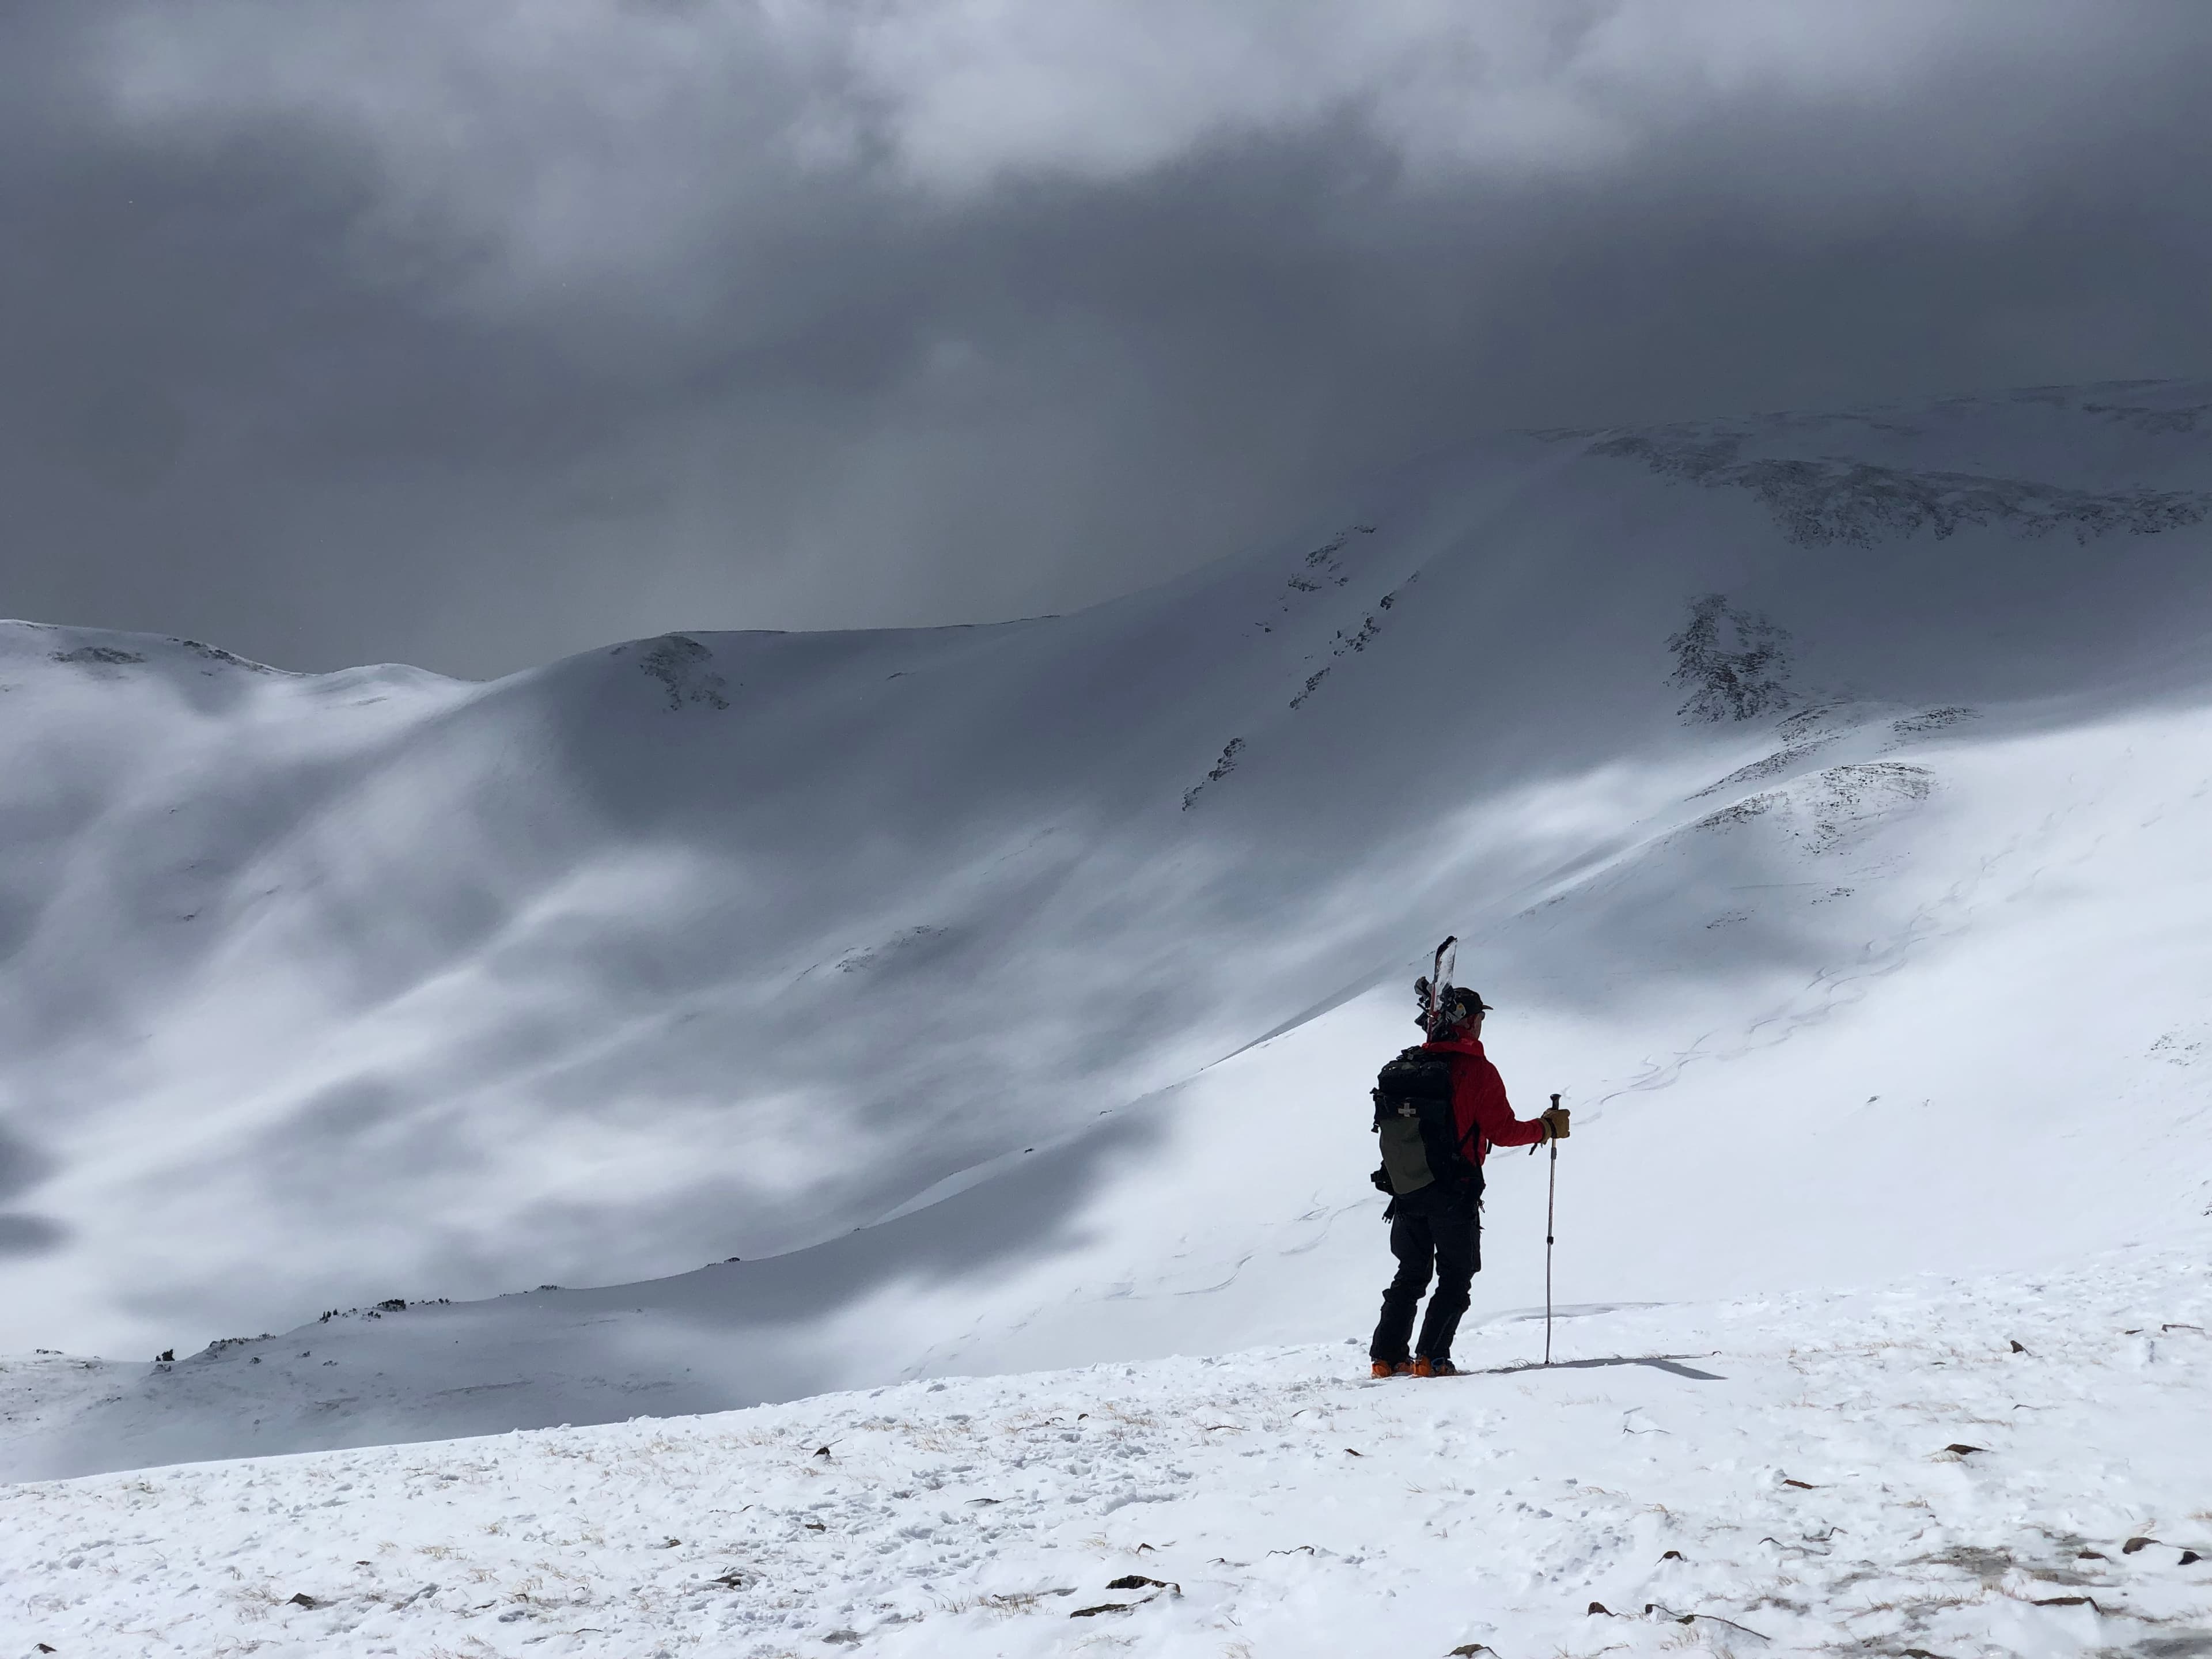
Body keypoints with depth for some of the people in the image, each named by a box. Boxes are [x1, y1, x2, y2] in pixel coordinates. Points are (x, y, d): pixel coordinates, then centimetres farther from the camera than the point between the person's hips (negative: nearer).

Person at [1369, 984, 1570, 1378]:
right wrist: (1546, 1128, 1)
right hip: (1456, 1194, -6)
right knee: (1456, 1278, 5)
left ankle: (1387, 1356, 10)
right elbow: (1503, 1131, -13)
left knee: (1411, 1275, 17)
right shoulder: (1478, 1071, -12)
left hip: (1408, 1190, 6)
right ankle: (1432, 1357, -5)